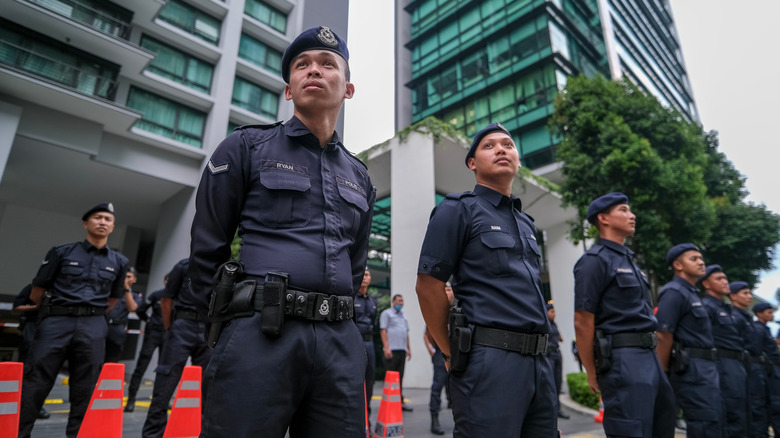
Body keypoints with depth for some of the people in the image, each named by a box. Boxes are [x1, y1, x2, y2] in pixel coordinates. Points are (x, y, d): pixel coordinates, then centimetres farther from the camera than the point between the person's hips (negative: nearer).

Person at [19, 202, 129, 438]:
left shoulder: (119, 262, 9)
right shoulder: (62, 252, 4)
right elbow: (37, 292, 10)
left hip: (93, 328, 2)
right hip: (56, 322, -1)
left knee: (85, 389, 5)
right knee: (35, 383, -1)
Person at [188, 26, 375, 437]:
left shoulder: (359, 177, 16)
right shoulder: (246, 147, 5)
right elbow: (206, 250, 4)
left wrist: (332, 323, 14)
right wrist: (238, 319, 5)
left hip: (340, 343, 4)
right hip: (259, 336, -3)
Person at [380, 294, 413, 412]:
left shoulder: (403, 316, 22)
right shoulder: (386, 313, 0)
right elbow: (383, 331, -8)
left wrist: (409, 349, 18)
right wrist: (386, 348, -16)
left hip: (402, 350, 7)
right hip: (391, 350, -7)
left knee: (400, 377, 9)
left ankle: (400, 401, 14)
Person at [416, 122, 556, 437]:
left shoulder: (526, 223, 19)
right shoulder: (458, 210, -3)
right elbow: (428, 285, -9)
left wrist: (538, 354, 17)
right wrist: (452, 354, -4)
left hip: (539, 362, 8)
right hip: (489, 361, -7)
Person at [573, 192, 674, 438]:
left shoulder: (628, 260, 18)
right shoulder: (595, 260, -10)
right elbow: (582, 322, -14)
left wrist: (652, 358, 17)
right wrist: (592, 373, -10)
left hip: (649, 355, 10)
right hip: (622, 359, -10)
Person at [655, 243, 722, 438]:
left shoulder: (692, 293, 19)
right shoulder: (674, 293, -13)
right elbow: (663, 336, -20)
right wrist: (662, 373, -17)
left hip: (706, 368, 10)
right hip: (691, 369, -10)